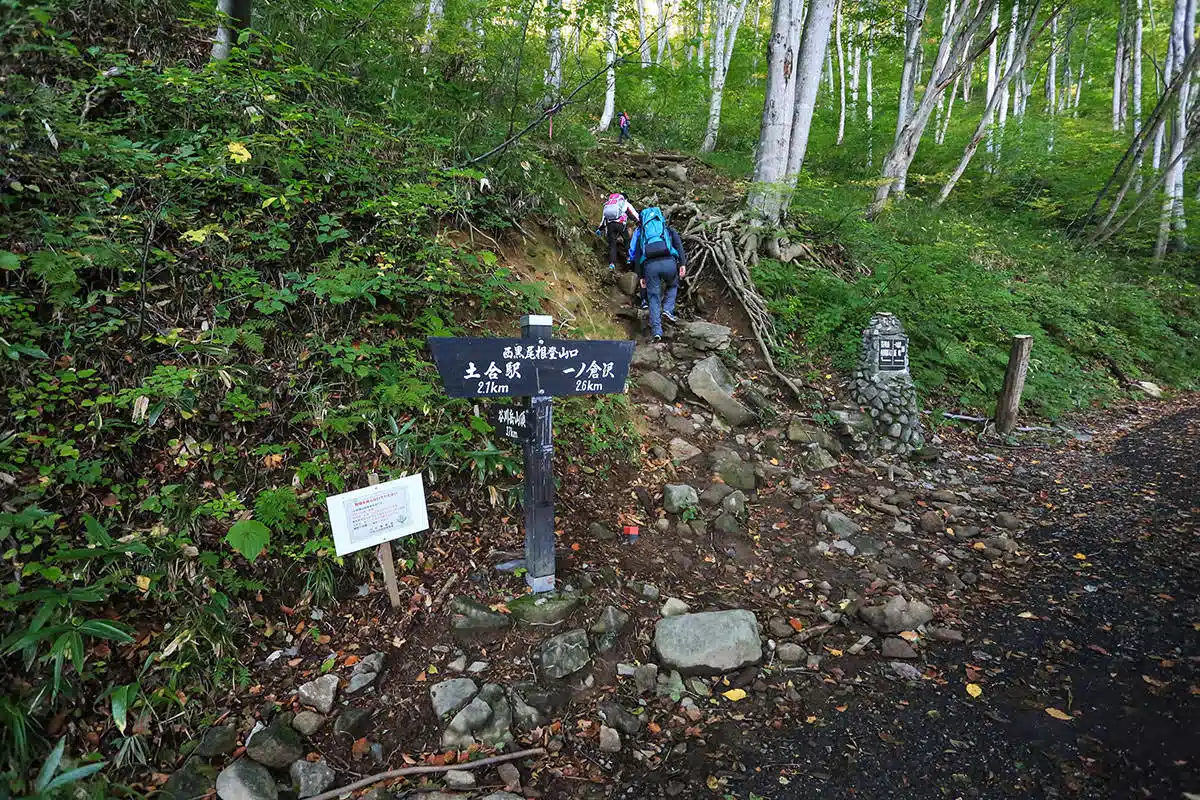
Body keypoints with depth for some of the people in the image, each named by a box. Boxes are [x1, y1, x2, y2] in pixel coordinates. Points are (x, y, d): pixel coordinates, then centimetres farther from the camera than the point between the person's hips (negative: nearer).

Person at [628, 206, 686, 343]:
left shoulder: (641, 234, 28)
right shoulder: (669, 229, 26)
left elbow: (636, 255, 18)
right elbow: (678, 243, 8)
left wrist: (640, 276, 17)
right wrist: (682, 264, 0)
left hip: (650, 265, 0)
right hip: (669, 262, 0)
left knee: (654, 297, 9)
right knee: (672, 285, 31)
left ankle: (656, 331, 0)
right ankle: (668, 309, 11)